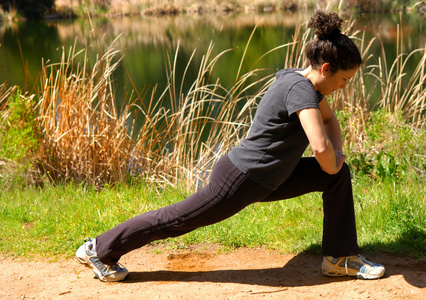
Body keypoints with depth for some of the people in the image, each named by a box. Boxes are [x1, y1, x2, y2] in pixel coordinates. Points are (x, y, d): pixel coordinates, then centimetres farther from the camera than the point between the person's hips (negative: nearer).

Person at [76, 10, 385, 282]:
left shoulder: (303, 80, 3)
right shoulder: (300, 90, -26)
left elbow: (330, 120, 22)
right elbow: (320, 146, -38)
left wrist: (337, 155, 5)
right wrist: (331, 167, -16)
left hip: (266, 178, 10)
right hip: (240, 181, -10)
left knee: (339, 173, 5)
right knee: (179, 218, 4)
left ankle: (341, 257, 13)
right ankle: (98, 250, 22)